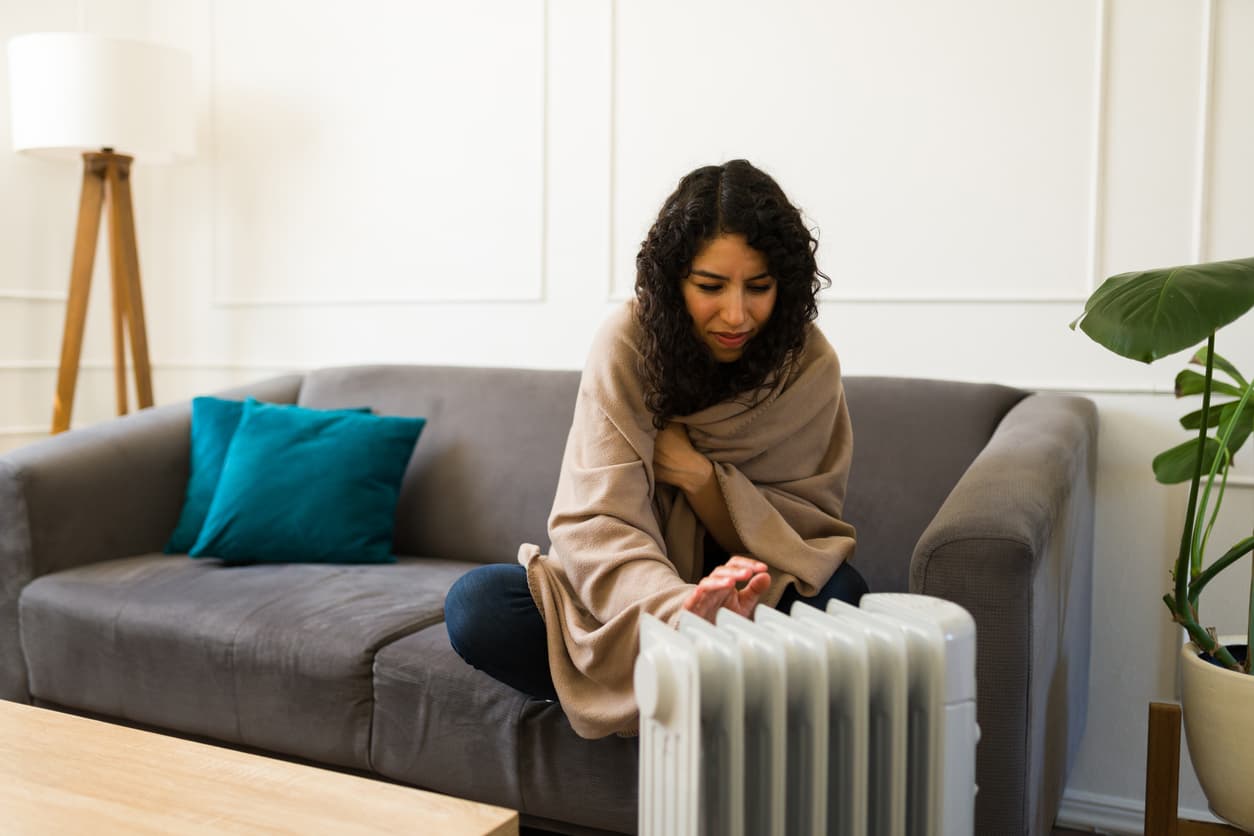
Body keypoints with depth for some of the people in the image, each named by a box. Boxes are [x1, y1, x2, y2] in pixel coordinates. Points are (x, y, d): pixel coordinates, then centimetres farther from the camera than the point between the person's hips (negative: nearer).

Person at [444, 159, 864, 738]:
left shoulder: (809, 365, -9)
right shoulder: (630, 342, -16)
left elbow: (809, 529, -9)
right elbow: (594, 522, -27)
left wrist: (697, 474, -25)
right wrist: (674, 604, -48)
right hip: (630, 597, 0)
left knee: (840, 591, -31)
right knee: (474, 604, -26)